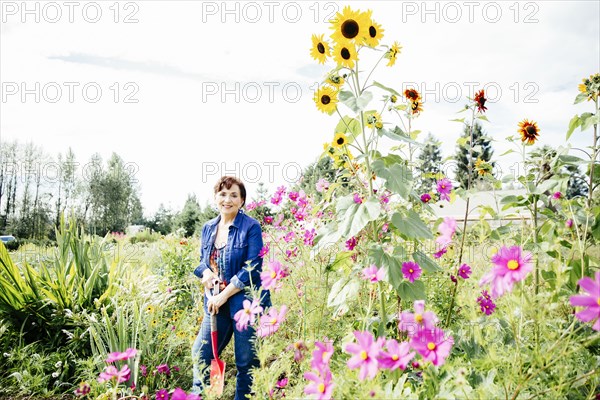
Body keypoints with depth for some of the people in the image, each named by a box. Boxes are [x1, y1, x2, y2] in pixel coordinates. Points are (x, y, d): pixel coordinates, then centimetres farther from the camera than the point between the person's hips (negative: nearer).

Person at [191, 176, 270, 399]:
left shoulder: (251, 227, -11)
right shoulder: (208, 228, 8)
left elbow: (252, 269, -15)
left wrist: (224, 295, -16)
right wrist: (206, 273, -6)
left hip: (245, 303, -5)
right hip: (216, 302, 6)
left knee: (246, 362, 7)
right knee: (200, 354, 12)